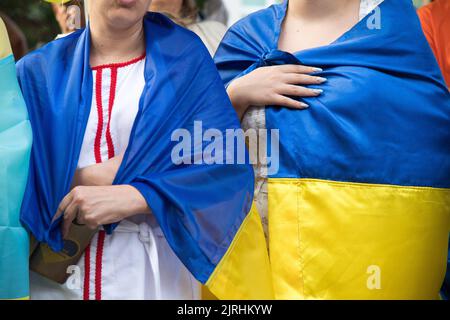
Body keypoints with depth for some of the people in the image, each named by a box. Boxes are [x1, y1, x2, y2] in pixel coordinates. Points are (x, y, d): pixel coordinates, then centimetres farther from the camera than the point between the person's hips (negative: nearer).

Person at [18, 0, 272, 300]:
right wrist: (86, 180, -17)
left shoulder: (184, 55, 0)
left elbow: (228, 167, -11)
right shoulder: (37, 72, 3)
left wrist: (131, 197, -20)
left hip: (153, 272, -1)